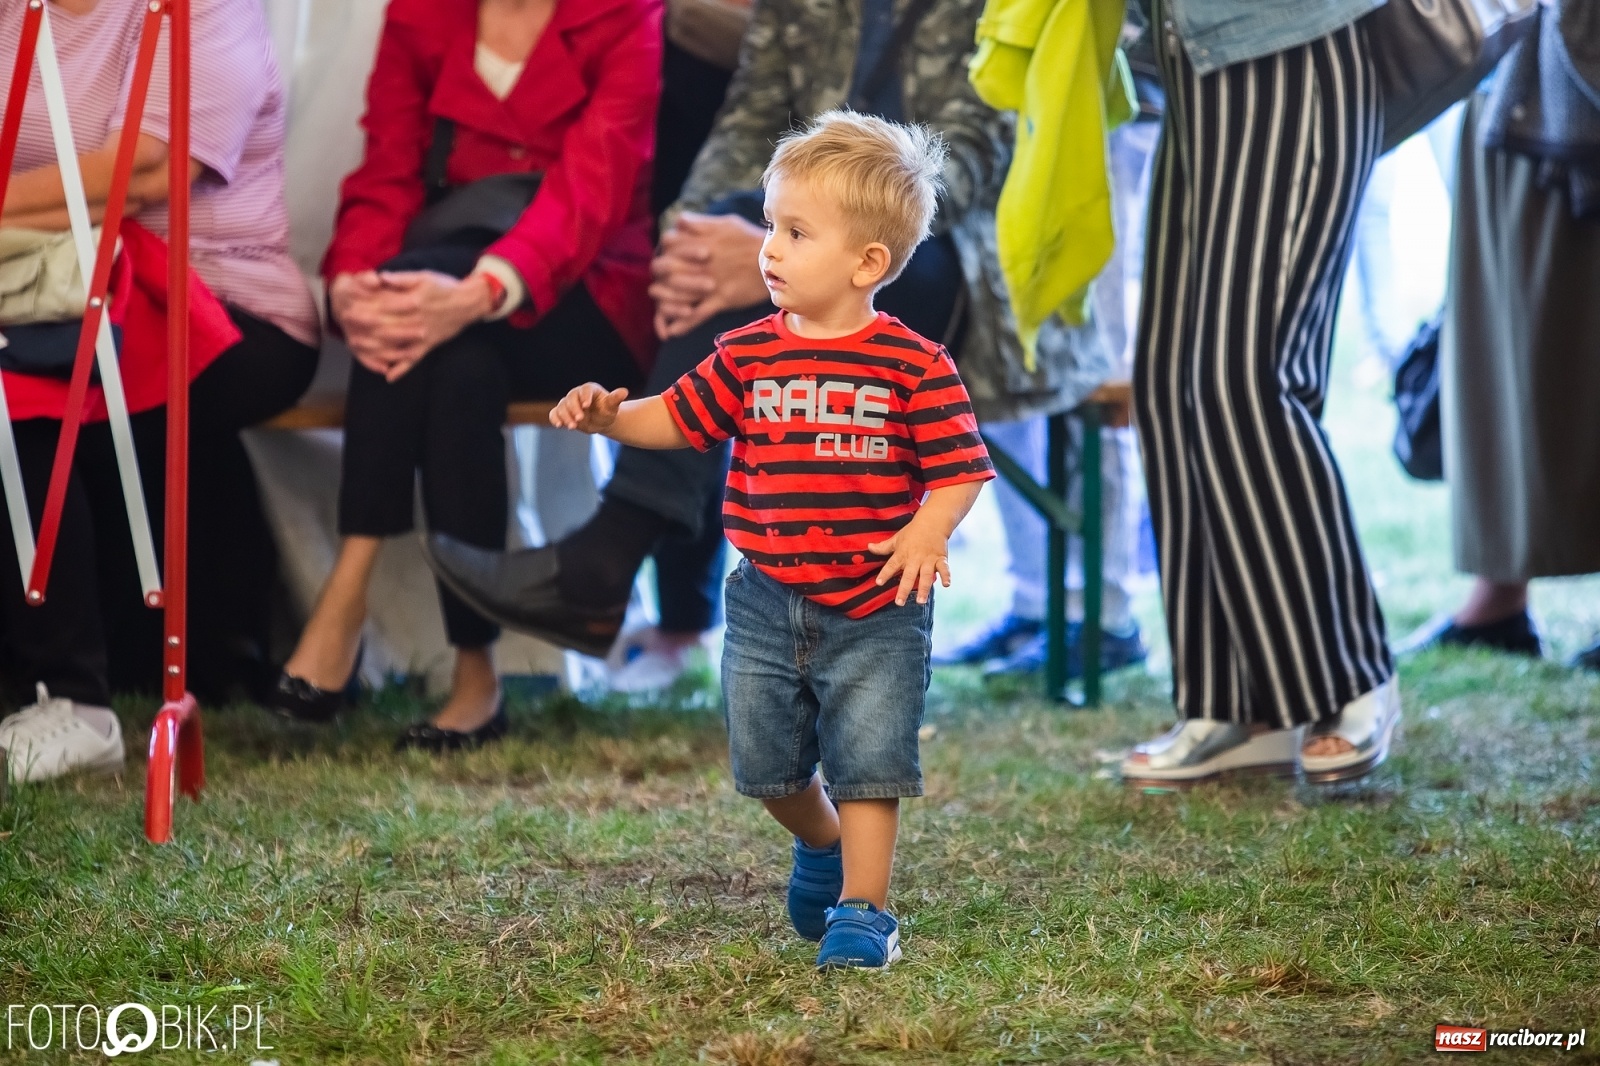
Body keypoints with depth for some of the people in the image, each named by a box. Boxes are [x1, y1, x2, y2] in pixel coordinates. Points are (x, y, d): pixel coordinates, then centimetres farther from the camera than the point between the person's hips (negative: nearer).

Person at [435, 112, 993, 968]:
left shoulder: (912, 365, -10)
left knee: (866, 761, -4)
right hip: (766, 601, 5)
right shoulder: (749, 356, 3)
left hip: (872, 610, -4)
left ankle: (863, 908, 6)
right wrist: (610, 416, -9)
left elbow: (957, 465, -10)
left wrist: (927, 532, -26)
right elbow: (678, 418, 8)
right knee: (765, 761, 12)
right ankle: (821, 843, 40)